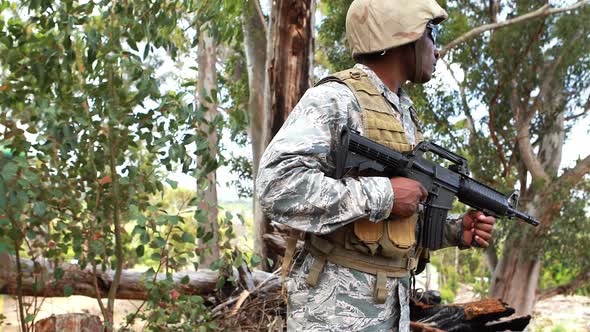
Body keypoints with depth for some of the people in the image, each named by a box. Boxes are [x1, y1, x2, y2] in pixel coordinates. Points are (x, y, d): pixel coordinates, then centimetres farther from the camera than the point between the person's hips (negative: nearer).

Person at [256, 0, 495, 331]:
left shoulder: (406, 114, 15)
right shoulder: (335, 99, -13)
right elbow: (278, 184, -26)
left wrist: (456, 231, 4)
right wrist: (383, 195, -22)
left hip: (395, 299, 8)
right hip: (337, 302, -8)